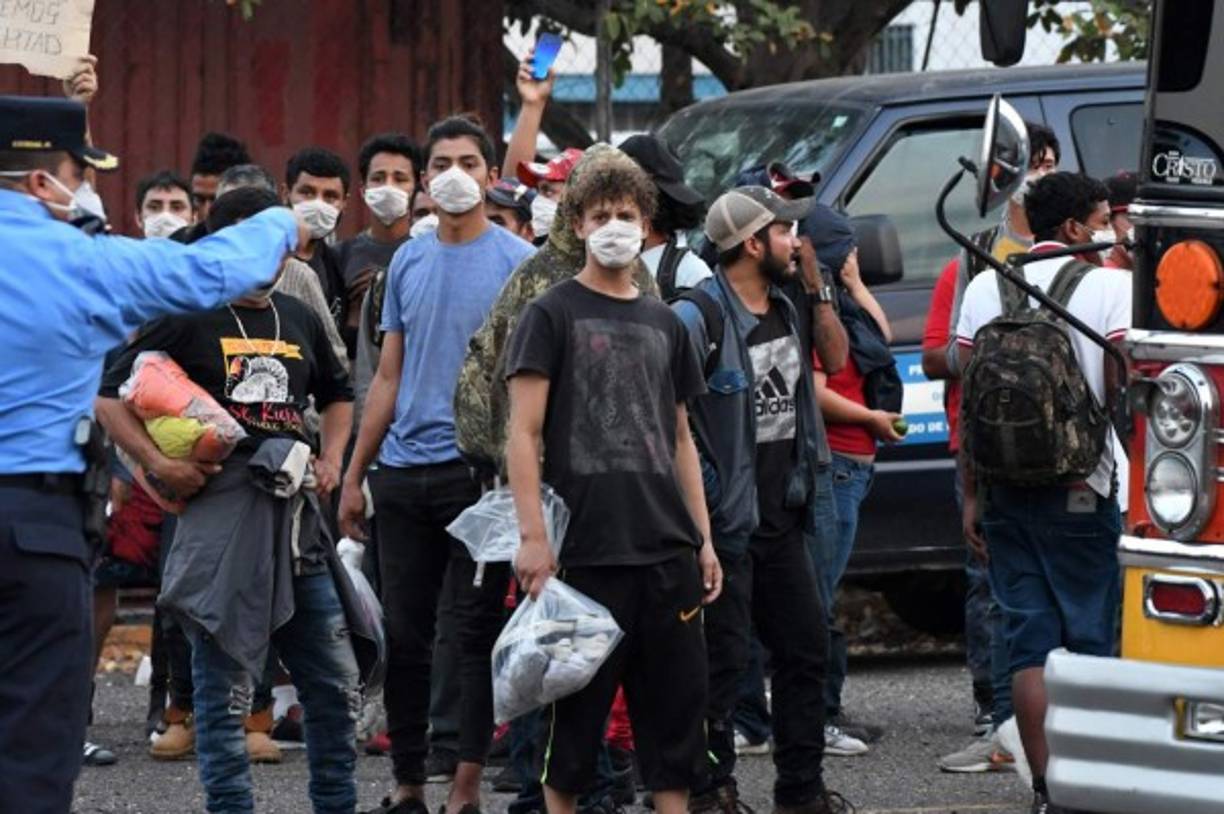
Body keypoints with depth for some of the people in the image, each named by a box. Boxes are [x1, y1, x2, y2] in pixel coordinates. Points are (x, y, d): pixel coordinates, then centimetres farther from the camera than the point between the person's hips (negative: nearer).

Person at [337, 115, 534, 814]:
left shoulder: (516, 261, -2)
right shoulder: (408, 263, 13)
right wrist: (355, 474, 13)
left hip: (480, 468, -5)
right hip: (404, 469, 5)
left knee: (478, 630, -1)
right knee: (404, 632, 7)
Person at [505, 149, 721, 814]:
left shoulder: (663, 324, 16)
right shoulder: (552, 315, 0)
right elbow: (523, 433, -6)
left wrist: (703, 537, 13)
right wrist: (533, 536, -15)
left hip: (667, 550, 5)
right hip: (587, 551, -5)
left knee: (678, 698, 3)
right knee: (578, 705, -1)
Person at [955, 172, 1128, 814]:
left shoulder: (985, 287, 8)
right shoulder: (1110, 286, -5)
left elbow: (968, 397, 7)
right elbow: (1120, 387, -13)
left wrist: (971, 495, 10)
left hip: (1004, 490, 4)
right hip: (1081, 489, -4)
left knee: (1029, 639, 5)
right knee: (1089, 638, 3)